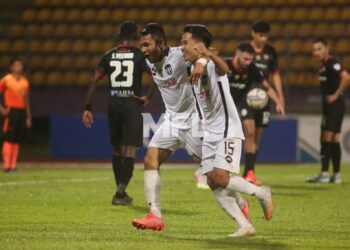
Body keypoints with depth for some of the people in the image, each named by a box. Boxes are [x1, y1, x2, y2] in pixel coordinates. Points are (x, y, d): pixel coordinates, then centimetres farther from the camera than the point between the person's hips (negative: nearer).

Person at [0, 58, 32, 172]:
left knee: (17, 140, 5)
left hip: (22, 111, 5)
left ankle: (13, 165, 8)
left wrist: (28, 117, 14)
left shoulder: (25, 82, 13)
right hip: (11, 111, -5)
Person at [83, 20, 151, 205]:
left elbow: (94, 81, 1)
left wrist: (87, 108, 3)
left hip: (113, 105, 3)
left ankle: (120, 191, 23)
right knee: (130, 151, -3)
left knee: (117, 150, 16)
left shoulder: (109, 56, 6)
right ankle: (120, 192, -16)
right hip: (132, 105, -3)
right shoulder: (139, 56, -2)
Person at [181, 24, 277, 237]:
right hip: (210, 134, 8)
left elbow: (224, 69, -43)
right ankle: (245, 226, 1)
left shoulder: (212, 65, -16)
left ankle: (261, 193, 6)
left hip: (228, 131, -8)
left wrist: (210, 55, -61)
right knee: (213, 183, -2)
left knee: (220, 177, -19)